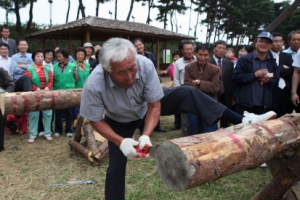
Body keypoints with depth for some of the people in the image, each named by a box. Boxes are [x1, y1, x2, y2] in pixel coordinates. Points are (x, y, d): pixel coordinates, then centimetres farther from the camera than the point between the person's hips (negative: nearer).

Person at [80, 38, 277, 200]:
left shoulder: (145, 65, -36)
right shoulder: (94, 86, -39)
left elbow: (155, 106, -24)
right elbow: (96, 120, -22)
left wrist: (146, 135, -36)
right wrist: (120, 142, -34)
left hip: (146, 104, 1)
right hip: (120, 121, 0)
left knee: (187, 94, -18)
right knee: (116, 167, -1)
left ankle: (242, 121, -13)